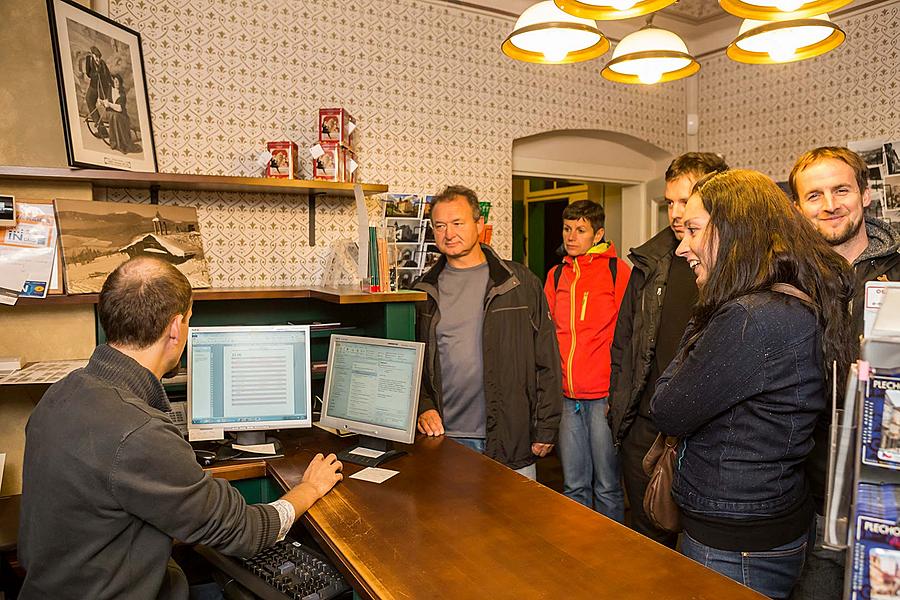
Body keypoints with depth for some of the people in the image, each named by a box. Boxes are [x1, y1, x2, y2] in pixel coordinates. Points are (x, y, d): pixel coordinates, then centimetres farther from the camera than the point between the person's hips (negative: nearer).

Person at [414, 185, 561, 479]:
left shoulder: (520, 282, -1)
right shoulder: (424, 291, 6)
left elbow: (547, 362, -2)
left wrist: (546, 430, -5)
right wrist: (423, 407, -4)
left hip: (511, 437, -1)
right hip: (446, 437, 2)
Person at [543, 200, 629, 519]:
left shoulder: (617, 270, -4)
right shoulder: (556, 275, 12)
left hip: (603, 397, -5)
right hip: (567, 397, 5)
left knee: (607, 485, 7)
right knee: (574, 485, 15)